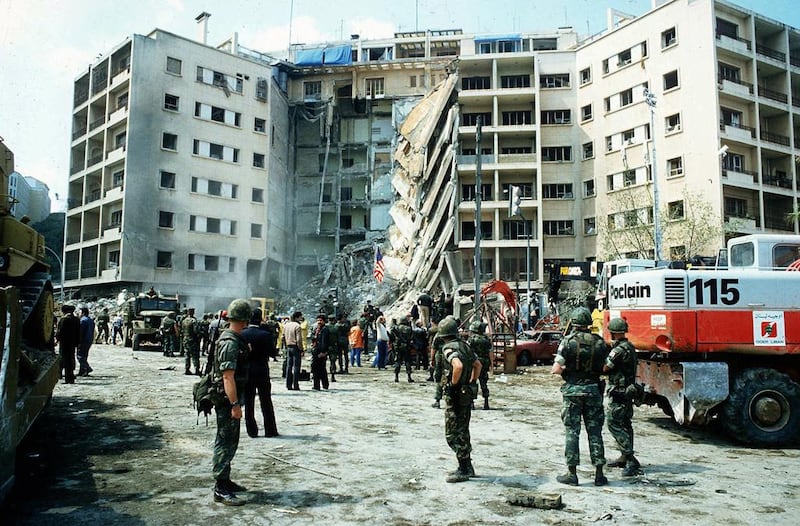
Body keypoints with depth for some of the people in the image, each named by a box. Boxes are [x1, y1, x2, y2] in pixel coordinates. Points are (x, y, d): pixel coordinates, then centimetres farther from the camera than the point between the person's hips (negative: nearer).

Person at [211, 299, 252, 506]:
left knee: (230, 442, 19)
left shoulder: (233, 339, 12)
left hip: (230, 398, 10)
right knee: (225, 443, -4)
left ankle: (225, 480, 31)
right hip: (227, 399, -10)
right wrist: (235, 405, -25)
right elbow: (228, 377, -25)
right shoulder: (230, 342, -21)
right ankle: (220, 490, 4)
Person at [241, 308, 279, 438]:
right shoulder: (266, 335, -12)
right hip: (262, 372, -1)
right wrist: (276, 348, 12)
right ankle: (270, 430, 13)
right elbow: (273, 353, -7)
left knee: (248, 403, 9)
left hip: (246, 372, 1)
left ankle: (252, 431, 11)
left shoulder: (241, 334, -6)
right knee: (266, 403, 9)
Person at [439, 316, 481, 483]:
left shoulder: (449, 348, -17)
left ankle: (464, 470, 3)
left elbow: (458, 366, -36)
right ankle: (467, 467, 25)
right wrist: (471, 383, 22)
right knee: (462, 432, 18)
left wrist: (453, 383, -22)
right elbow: (478, 364, 21)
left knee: (453, 435, 0)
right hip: (467, 394, 9)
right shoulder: (464, 345, 10)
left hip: (455, 395, -9)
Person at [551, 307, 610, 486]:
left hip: (572, 391, -2)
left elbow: (556, 370, -12)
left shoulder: (567, 342, -9)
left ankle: (571, 474, 6)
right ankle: (599, 473, 12)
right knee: (595, 431, 10)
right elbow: (605, 368, 5)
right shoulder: (599, 342, 0)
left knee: (572, 432, 3)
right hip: (593, 390, 3)